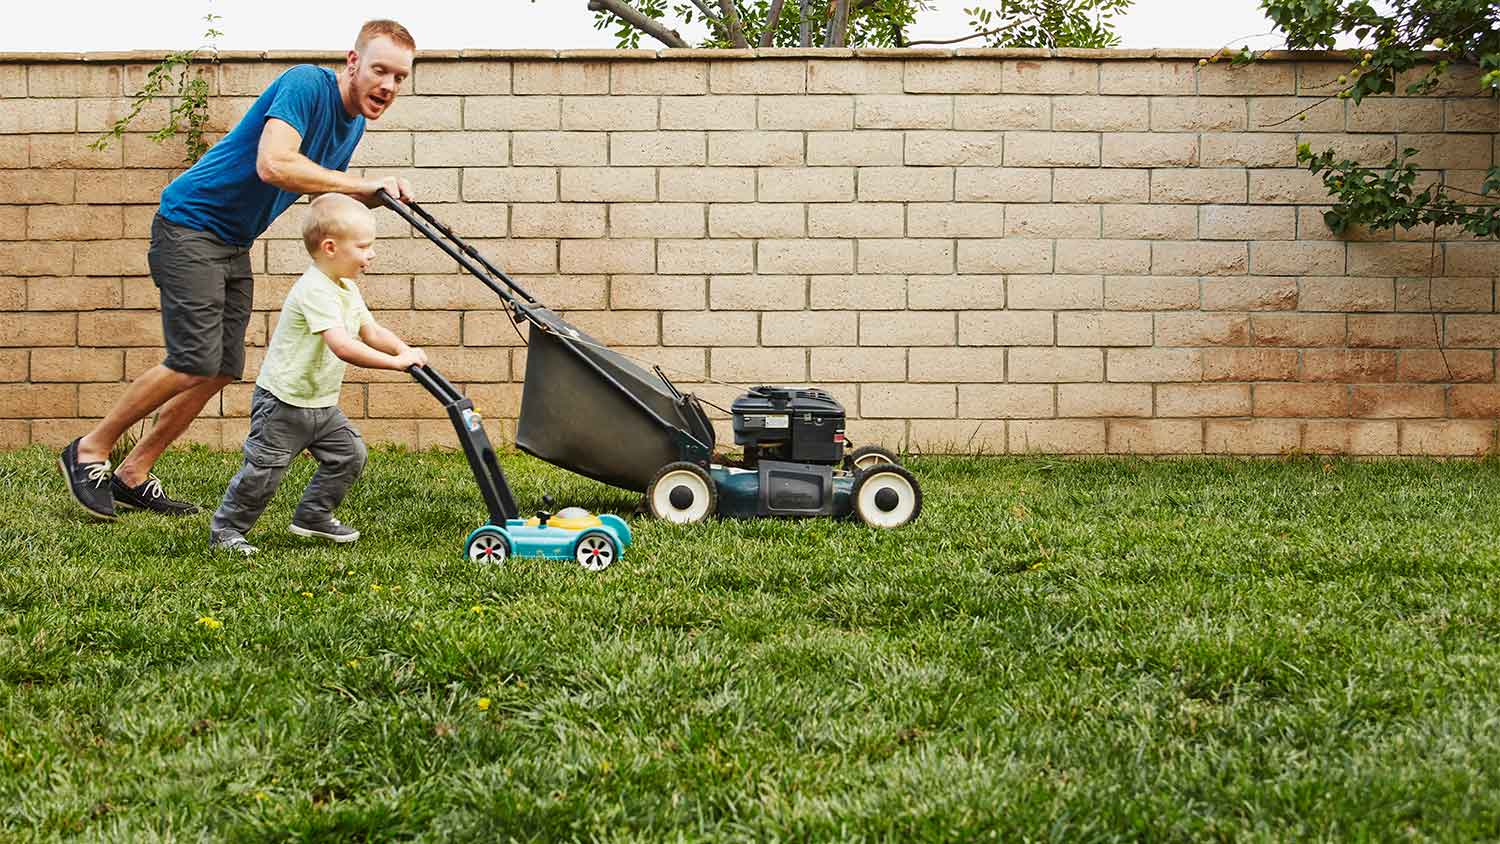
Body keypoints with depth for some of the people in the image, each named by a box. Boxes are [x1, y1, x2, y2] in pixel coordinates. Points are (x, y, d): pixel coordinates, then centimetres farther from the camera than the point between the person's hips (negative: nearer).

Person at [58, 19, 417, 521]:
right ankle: (89, 451, 2)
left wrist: (377, 198, 2)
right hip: (190, 224, -9)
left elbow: (323, 193, 22)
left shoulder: (352, 123, 8)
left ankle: (132, 476, 15)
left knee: (223, 370, 5)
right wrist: (365, 186, -30)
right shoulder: (306, 85, -21)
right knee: (195, 362, -15)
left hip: (234, 243, 9)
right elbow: (273, 164, -35)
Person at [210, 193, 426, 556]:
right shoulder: (315, 291, -26)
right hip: (283, 401, -9)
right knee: (263, 471, -4)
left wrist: (406, 350, -6)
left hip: (321, 402, 9)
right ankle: (226, 529, 13)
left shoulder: (347, 290, 7)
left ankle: (313, 516, 22)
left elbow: (372, 332, 14)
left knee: (349, 454, 6)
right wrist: (396, 361, -35)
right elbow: (342, 346, -36)